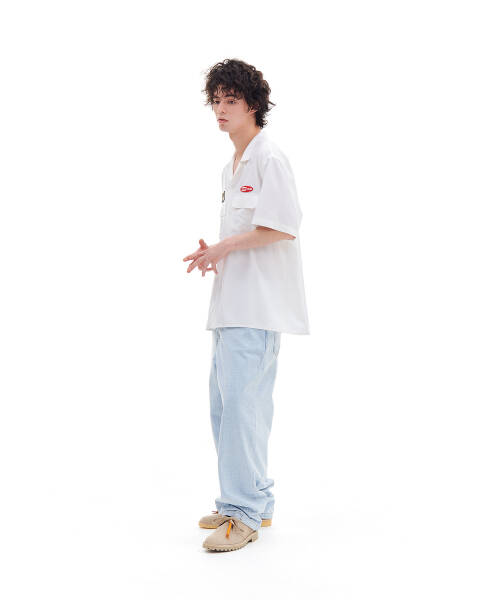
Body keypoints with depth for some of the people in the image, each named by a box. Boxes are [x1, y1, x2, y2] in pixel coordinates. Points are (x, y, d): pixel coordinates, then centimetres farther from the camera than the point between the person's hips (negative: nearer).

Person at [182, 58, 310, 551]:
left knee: (241, 401, -13)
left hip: (258, 306, -10)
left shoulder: (269, 159, -7)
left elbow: (283, 227, -16)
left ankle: (243, 514, -8)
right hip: (232, 303, 10)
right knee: (224, 401, 11)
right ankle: (255, 501, 22)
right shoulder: (231, 169, 22)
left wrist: (224, 246, -12)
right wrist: (215, 255, 9)